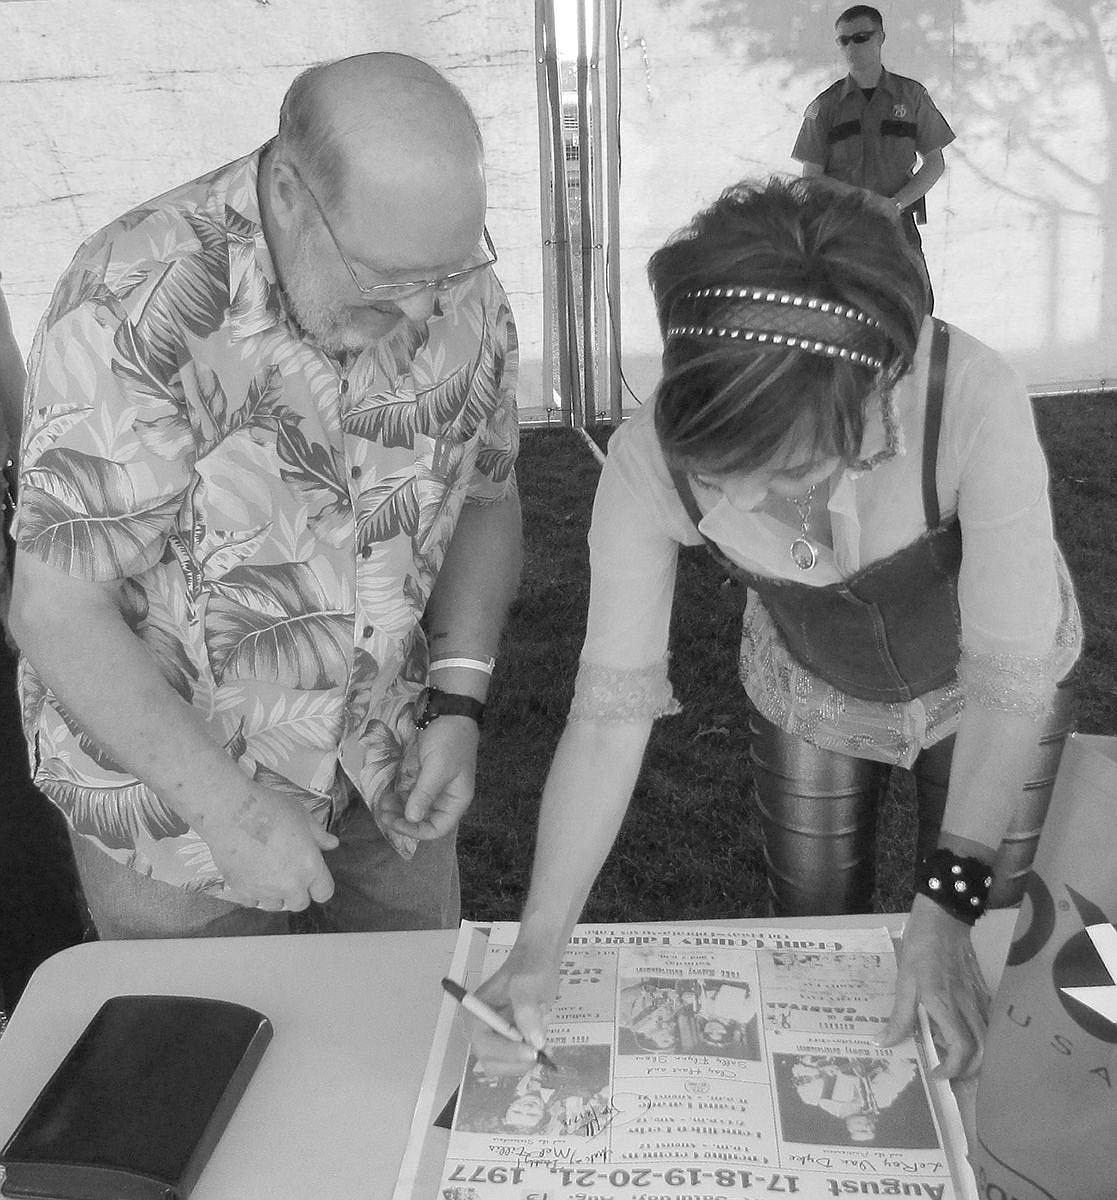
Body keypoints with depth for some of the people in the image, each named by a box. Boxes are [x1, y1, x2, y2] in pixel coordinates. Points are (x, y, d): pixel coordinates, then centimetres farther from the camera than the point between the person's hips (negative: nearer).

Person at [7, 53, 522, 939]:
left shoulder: (455, 284, -10)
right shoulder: (134, 309, -26)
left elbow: (486, 499, 2)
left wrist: (457, 702, -9)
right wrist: (229, 808, -26)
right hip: (169, 784, -4)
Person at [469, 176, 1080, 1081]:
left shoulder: (974, 402, -40)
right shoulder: (651, 461, -33)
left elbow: (1010, 674, -32)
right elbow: (613, 705, -28)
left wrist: (949, 906, -37)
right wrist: (538, 949, -33)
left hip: (991, 686, -1)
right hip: (810, 696, 2)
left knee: (986, 964, 12)